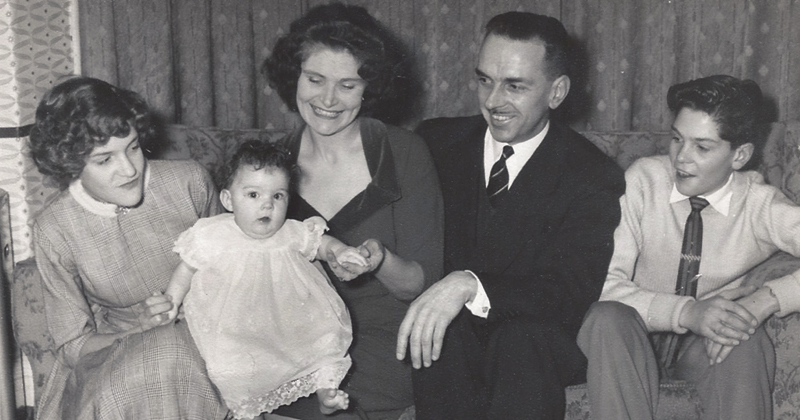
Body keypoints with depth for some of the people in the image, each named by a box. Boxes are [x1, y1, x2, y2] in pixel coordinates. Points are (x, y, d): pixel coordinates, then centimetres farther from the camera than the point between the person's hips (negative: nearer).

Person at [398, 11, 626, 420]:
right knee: (445, 337, -33)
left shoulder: (593, 176, -5)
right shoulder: (435, 141, 5)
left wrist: (469, 285, -34)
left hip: (536, 344, -1)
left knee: (524, 339, -35)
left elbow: (570, 292, -18)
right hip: (446, 341, 2)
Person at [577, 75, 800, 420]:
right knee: (609, 318, -34)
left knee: (747, 343, -32)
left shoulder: (761, 206, -11)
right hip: (634, 336, 0)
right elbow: (604, 284, -21)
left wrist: (767, 298, -35)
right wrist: (687, 311, -36)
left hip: (705, 346, 1)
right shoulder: (644, 180, -14)